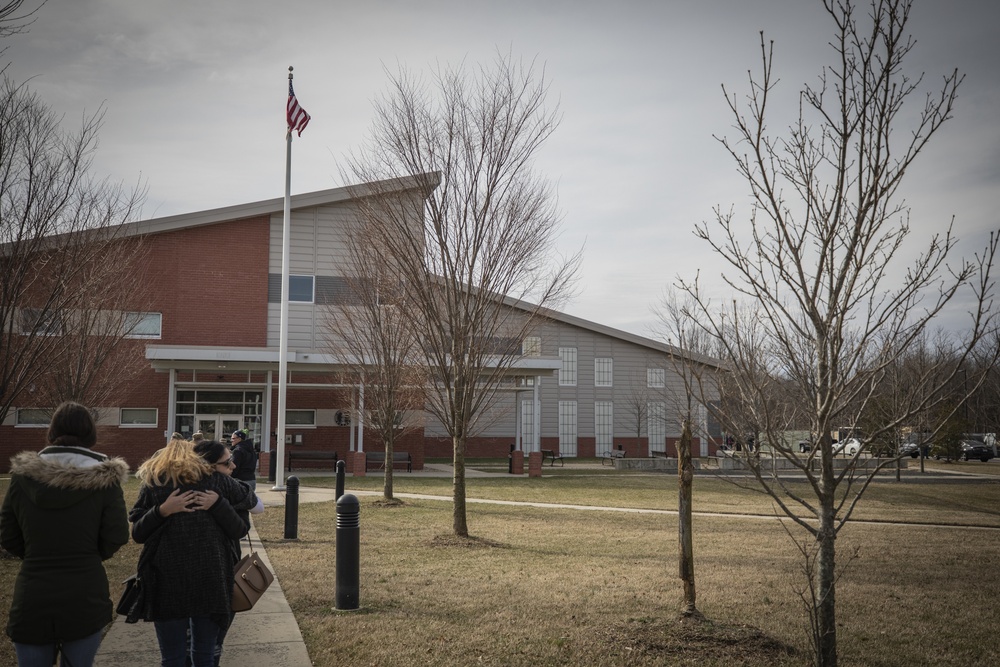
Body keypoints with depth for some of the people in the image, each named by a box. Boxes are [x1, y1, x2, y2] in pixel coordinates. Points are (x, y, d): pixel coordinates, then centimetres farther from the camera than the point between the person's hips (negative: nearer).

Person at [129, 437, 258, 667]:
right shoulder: (215, 480, 7)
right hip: (210, 577, 1)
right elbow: (251, 499, 18)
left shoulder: (151, 483, 5)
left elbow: (138, 534, -1)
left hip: (168, 579, -1)